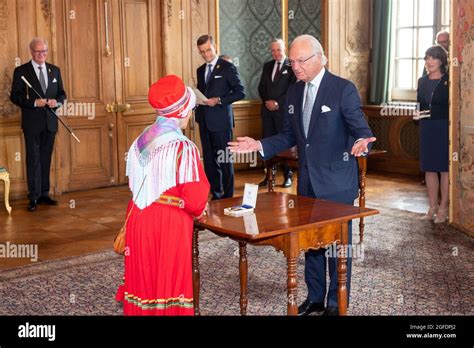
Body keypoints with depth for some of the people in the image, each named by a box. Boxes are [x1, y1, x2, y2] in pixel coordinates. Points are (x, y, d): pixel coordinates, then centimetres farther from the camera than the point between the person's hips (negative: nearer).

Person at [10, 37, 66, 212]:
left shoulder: (55, 70, 11)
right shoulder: (21, 71, -2)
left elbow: (62, 93, 14)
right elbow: (15, 96, -5)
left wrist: (57, 102, -8)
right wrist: (34, 102, -19)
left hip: (50, 121, 4)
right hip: (32, 122, -4)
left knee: (46, 159, 11)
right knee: (33, 159, -2)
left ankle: (44, 194, 19)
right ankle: (33, 197, 2)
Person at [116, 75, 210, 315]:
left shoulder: (140, 141, 2)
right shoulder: (183, 147, -17)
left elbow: (134, 184, 10)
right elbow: (195, 199, -16)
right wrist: (199, 212, 5)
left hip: (139, 220, 6)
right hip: (170, 224, -6)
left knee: (144, 281, 18)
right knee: (168, 283, 9)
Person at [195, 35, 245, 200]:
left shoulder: (227, 67, -4)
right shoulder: (200, 70, 15)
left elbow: (240, 92, -9)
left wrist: (219, 100, -17)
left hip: (221, 120, -6)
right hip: (204, 121, 6)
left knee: (224, 160, -1)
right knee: (209, 159, 9)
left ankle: (227, 196, 8)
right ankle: (215, 194, 19)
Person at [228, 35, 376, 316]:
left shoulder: (344, 89, -12)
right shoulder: (294, 92, 7)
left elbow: (361, 130, -15)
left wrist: (361, 142, -38)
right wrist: (259, 145, -1)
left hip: (336, 184, -6)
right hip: (307, 182, 6)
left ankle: (336, 303, 23)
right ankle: (315, 297, 33)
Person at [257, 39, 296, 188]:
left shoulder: (292, 66, -3)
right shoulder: (267, 66, 16)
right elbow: (261, 87, 14)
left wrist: (277, 103, -13)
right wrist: (267, 101, -3)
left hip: (283, 110, -5)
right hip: (268, 110, 5)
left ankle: (288, 176, 9)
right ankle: (268, 176, 10)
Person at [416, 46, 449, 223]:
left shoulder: (448, 81, -6)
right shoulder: (422, 81, 12)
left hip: (444, 127, -6)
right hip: (426, 128, 6)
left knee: (444, 169, 0)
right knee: (429, 169, 9)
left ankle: (443, 209, 8)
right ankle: (432, 207, 19)